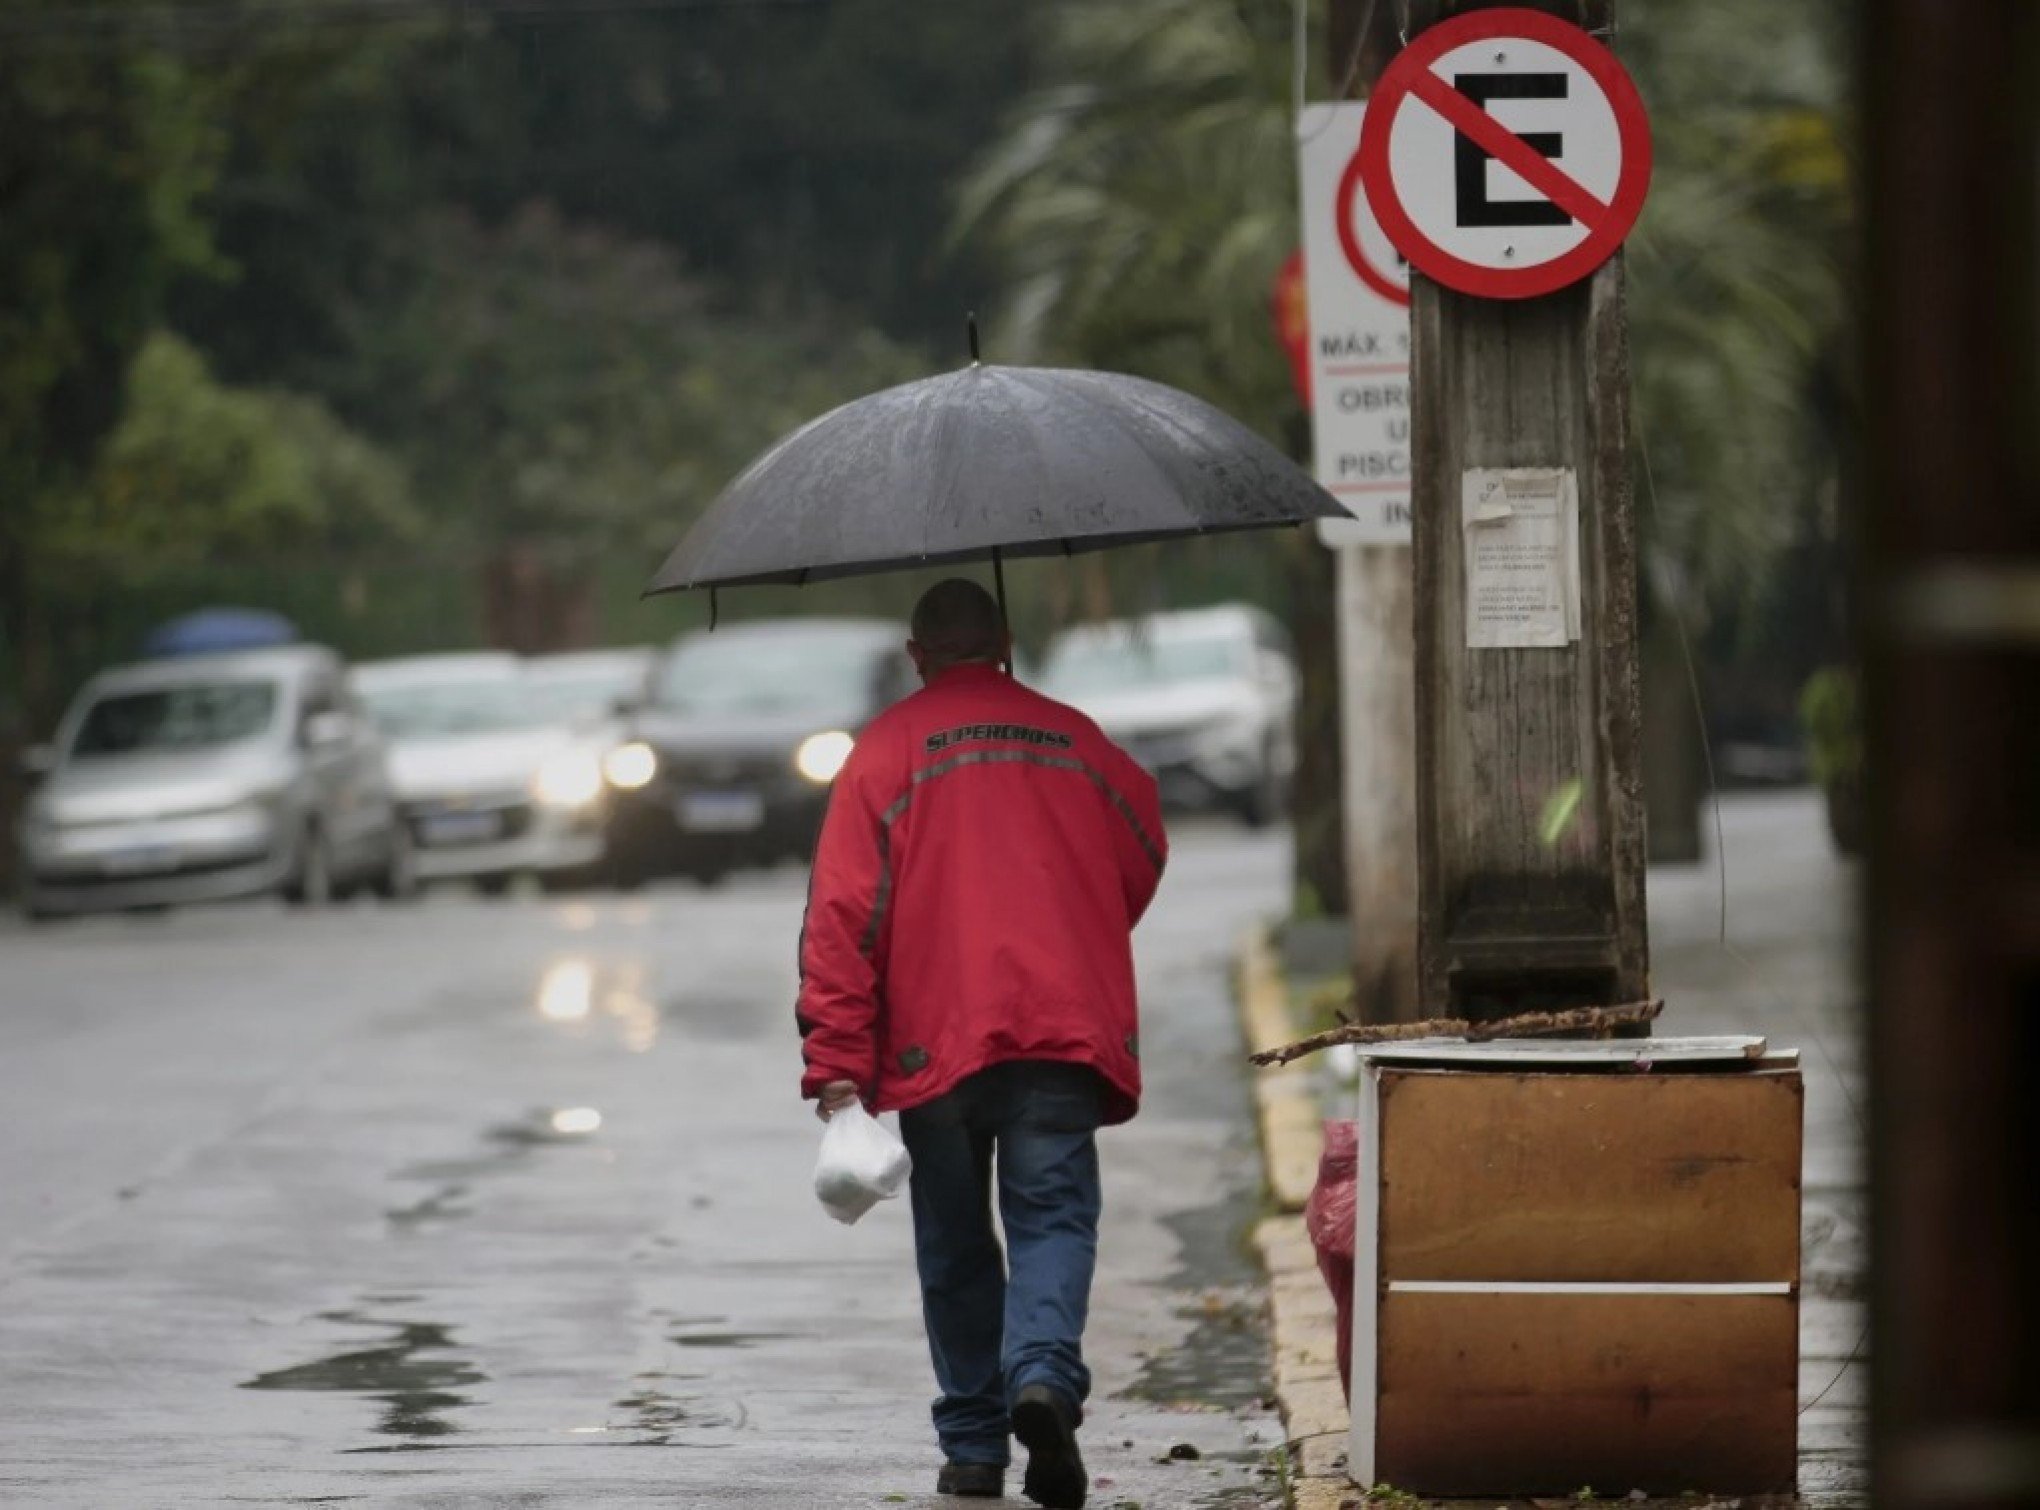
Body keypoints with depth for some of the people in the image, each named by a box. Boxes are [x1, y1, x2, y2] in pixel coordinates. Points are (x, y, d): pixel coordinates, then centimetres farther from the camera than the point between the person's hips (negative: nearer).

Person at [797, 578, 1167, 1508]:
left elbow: (843, 912, -5)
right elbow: (1143, 861, 21)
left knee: (954, 1246, 11)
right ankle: (1044, 1373, -29)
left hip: (934, 1042, -1)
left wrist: (836, 1065, -6)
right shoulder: (1073, 741, 11)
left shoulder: (886, 750, 3)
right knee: (1052, 1216, -2)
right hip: (1066, 1031, 1)